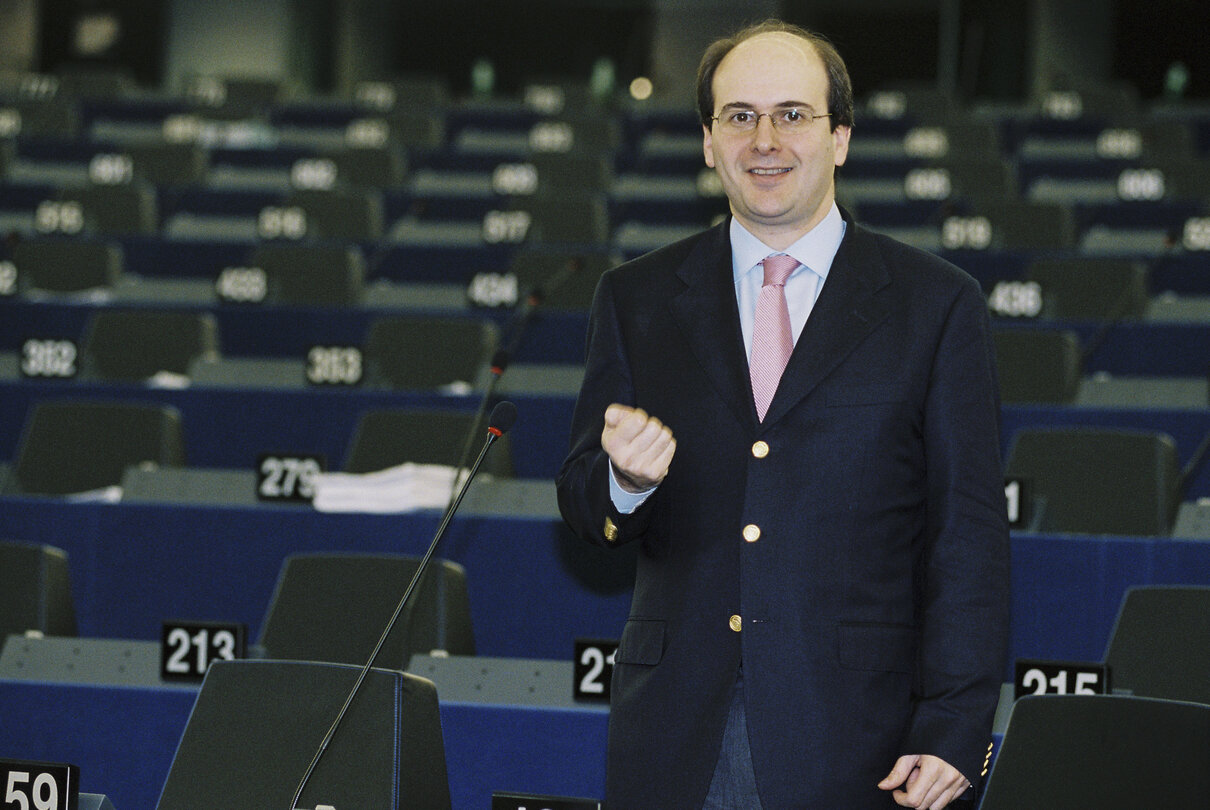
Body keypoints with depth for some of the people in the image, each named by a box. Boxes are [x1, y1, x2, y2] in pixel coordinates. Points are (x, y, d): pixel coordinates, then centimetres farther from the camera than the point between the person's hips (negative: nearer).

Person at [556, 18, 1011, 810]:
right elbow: (584, 501, 10)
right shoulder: (636, 299, 10)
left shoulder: (938, 305, 1)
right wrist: (625, 478, -14)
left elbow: (970, 537, -1)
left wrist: (953, 728, -9)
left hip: (849, 743, -2)